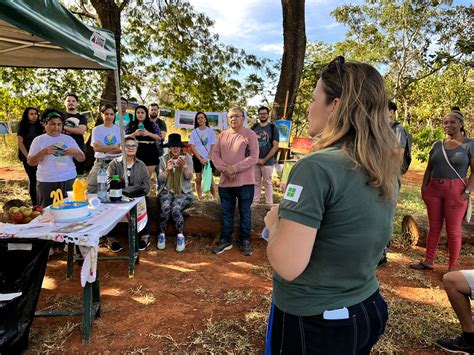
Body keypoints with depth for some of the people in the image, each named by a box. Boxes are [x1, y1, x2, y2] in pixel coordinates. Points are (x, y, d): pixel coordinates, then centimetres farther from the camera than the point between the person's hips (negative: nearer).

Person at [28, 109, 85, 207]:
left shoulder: (69, 139, 10)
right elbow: (31, 162, -1)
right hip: (47, 182, -2)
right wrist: (44, 152, -17)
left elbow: (82, 159, 10)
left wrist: (75, 151, -11)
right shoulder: (38, 140, 4)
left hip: (70, 180, 2)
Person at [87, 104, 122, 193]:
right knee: (92, 188, -7)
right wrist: (115, 146, -9)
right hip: (101, 162, -1)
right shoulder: (96, 129, 5)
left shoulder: (119, 129, 9)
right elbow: (96, 148, -7)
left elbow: (122, 148, -2)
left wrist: (104, 149, -13)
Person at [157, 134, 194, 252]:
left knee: (175, 209, -30)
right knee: (165, 207, -30)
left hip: (184, 192, -1)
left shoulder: (187, 158, 1)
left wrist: (184, 165, -24)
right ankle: (162, 234, -9)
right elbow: (160, 179, 3)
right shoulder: (164, 159, 5)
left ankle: (180, 236, -10)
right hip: (167, 190, 1)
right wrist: (167, 169, -15)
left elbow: (189, 177, -7)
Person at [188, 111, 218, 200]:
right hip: (197, 158, 1)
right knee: (199, 179, 4)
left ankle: (215, 198, 2)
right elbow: (191, 147, -2)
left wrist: (208, 158, -11)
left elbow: (213, 146, 0)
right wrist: (200, 159, -11)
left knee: (210, 178, -3)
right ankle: (200, 198, 12)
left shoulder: (211, 131, 2)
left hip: (209, 159, -1)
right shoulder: (194, 132, 3)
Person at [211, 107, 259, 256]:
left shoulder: (250, 134, -4)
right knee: (226, 212, 12)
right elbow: (215, 155, 6)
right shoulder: (223, 135, 10)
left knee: (245, 212, 7)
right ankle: (225, 240, 25)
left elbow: (253, 157, -13)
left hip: (245, 182, -4)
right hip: (225, 182, 4)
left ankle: (245, 241, 21)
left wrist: (234, 168, -19)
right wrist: (225, 169, -12)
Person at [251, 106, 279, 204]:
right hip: (254, 161, 3)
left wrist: (264, 160, -11)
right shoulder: (254, 127, 8)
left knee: (268, 183, 3)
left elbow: (275, 146, -7)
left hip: (267, 161, -3)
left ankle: (269, 203, 10)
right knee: (256, 182, 9)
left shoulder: (273, 128, -2)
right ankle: (255, 202, 18)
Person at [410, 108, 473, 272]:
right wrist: (424, 187, 5)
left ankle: (453, 267, 13)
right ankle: (428, 261, 20)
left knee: (453, 230, 3)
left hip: (455, 191, -4)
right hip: (434, 189, 4)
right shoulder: (437, 145, 11)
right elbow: (429, 168, 15)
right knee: (434, 227, 11)